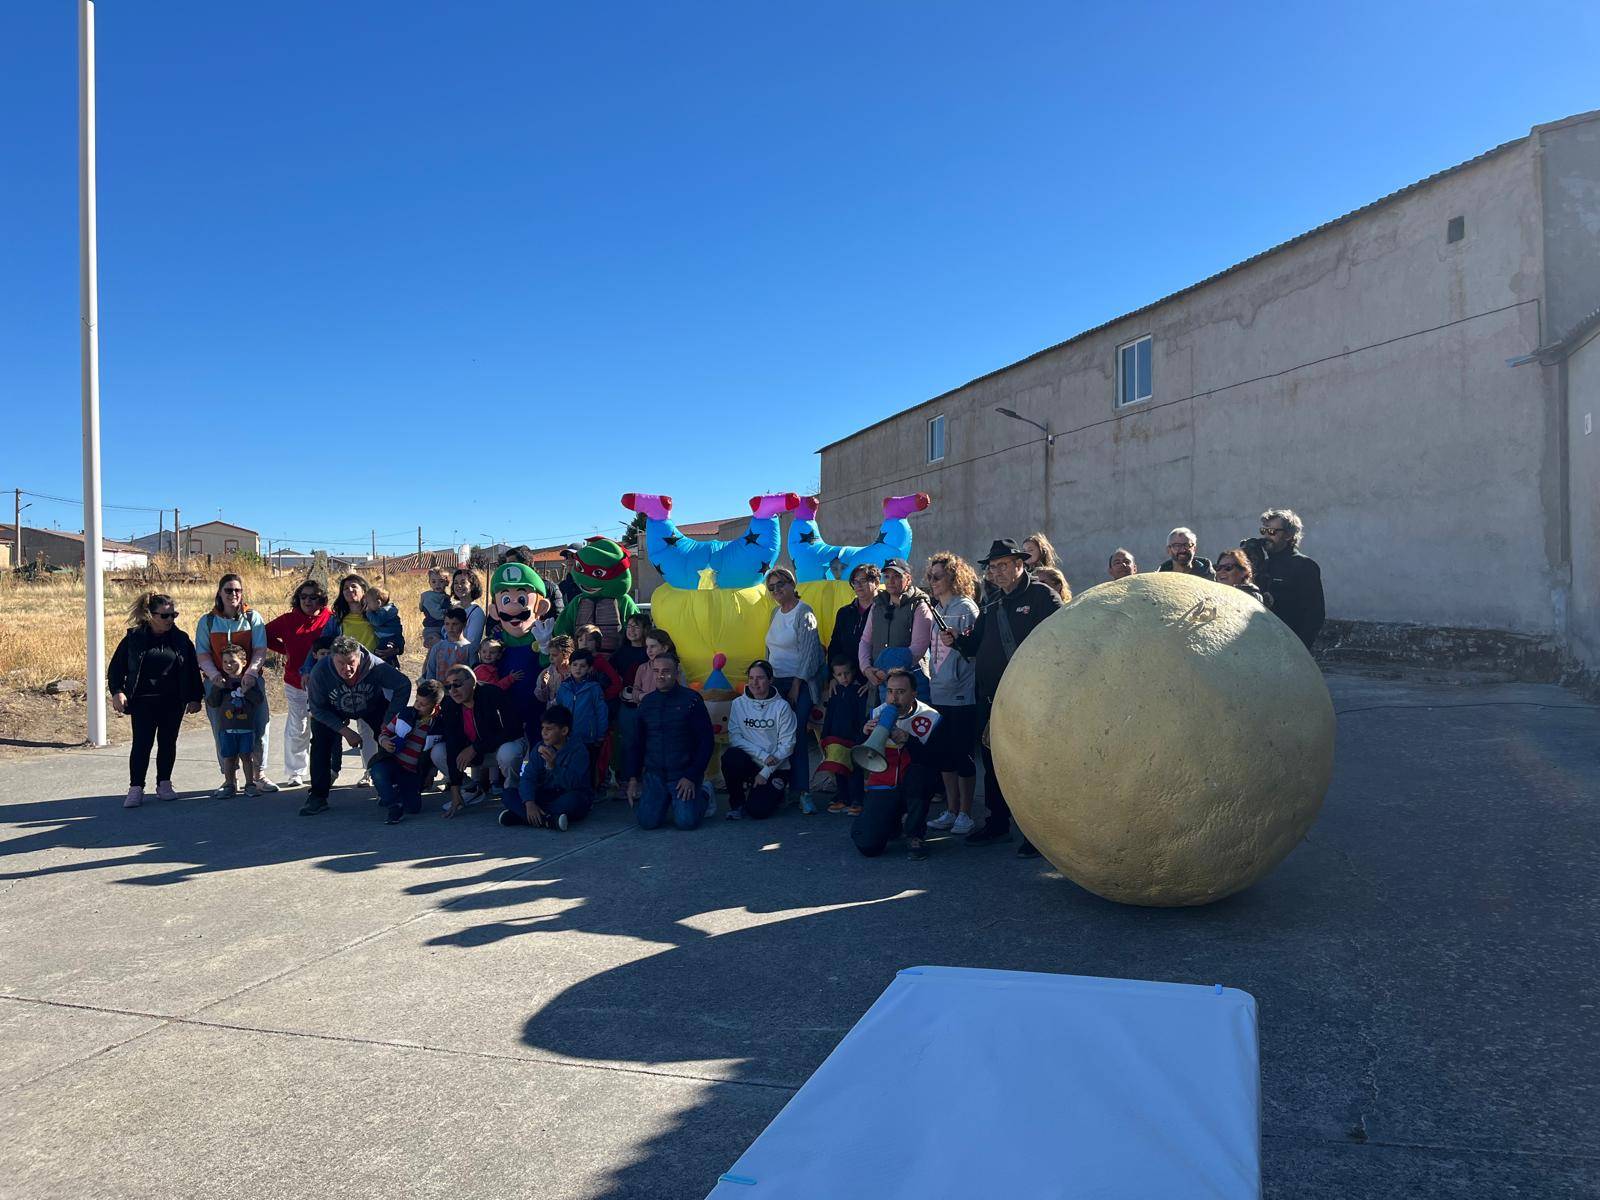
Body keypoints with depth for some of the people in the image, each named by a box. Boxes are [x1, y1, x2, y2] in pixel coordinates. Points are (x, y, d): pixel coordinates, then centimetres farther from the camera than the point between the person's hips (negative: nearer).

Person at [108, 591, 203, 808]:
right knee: (142, 743, -5)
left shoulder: (181, 639, 5)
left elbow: (193, 670, 8)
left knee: (168, 742, 7)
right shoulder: (134, 637, -1)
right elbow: (116, 667, 3)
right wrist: (117, 691, -9)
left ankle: (164, 784, 19)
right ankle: (136, 788, 1)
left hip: (173, 702, 2)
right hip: (143, 701, -2)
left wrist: (194, 698, 5)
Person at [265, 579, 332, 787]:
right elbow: (266, 635, 17)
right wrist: (285, 651, 6)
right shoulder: (288, 620, 3)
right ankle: (295, 773, 12)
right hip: (295, 683, 1)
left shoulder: (330, 620, -4)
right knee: (297, 729, 3)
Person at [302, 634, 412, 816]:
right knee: (320, 741, -18)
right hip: (333, 711, 0)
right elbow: (317, 709, -21)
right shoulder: (320, 672, -35)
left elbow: (404, 685, -24)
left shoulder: (376, 666, -37)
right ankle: (318, 796, -9)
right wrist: (346, 732, -27)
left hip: (373, 707, 0)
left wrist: (388, 722, -25)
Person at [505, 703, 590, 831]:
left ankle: (518, 815, -31)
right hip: (546, 796, 5)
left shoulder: (578, 750, -14)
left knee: (573, 799, -39)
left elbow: (573, 783, -26)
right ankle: (548, 820, -34)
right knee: (509, 795, -14)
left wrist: (553, 765, -42)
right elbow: (528, 778, -10)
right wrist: (529, 803, -28)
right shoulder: (540, 748, 0)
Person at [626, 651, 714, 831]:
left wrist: (692, 777, -12)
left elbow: (705, 741, -6)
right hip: (654, 774, 4)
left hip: (684, 773, -4)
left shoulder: (691, 699, -6)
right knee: (647, 821, -13)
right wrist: (633, 778, 7)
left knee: (686, 821, -18)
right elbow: (637, 744, 16)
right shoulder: (647, 702, 8)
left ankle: (703, 795, 14)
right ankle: (665, 800, 20)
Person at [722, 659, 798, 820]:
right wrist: (763, 755, -18)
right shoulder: (739, 704, 0)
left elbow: (786, 745, -6)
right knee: (731, 756, -31)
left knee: (758, 810, -20)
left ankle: (775, 794, 17)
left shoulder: (782, 706, -6)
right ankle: (736, 802, -6)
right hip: (749, 763, 2)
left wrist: (766, 772, -12)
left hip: (776, 767, -2)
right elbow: (734, 737, -7)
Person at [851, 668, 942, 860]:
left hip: (913, 787, -2)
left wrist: (908, 740, -33)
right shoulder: (878, 714, 1)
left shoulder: (930, 717, -10)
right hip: (882, 786, 2)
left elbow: (935, 762, -21)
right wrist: (865, 734, -16)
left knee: (918, 769, -37)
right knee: (867, 845, -17)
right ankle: (895, 821, 21)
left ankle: (915, 835, -16)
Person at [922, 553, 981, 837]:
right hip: (938, 693, 8)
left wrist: (957, 641, -26)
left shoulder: (966, 607, -8)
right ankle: (951, 811, 20)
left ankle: (965, 814, 7)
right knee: (942, 754, 11)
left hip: (961, 694, -8)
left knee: (963, 755, -2)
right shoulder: (936, 609, 14)